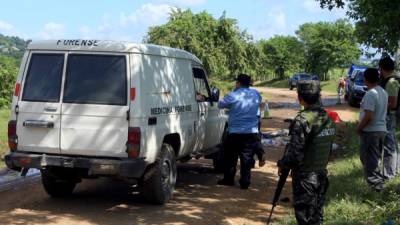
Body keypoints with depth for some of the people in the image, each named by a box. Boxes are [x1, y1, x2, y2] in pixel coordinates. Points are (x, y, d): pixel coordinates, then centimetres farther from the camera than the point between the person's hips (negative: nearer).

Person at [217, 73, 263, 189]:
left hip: (235, 132, -3)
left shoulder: (233, 96, -12)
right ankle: (245, 182, 7)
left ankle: (228, 179, 19)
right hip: (252, 132, 3)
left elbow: (221, 104, 0)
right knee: (247, 158, 7)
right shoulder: (256, 94, 2)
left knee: (230, 157, 12)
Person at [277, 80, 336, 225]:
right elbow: (328, 148, 11)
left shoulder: (303, 120, -20)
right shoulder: (328, 119, 4)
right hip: (321, 174, 7)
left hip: (305, 177, -7)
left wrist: (282, 165, -4)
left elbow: (294, 152, -21)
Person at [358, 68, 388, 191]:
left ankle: (375, 183, 2)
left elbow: (368, 116, -25)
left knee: (369, 159, 1)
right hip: (381, 129, 9)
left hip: (370, 131, -9)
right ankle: (379, 181, 28)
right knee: (375, 157, 20)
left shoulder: (370, 94, -21)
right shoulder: (383, 92, 7)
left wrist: (359, 127, -12)